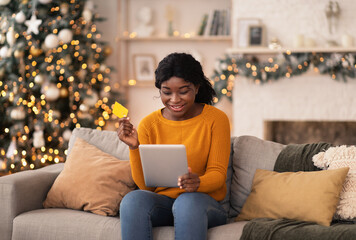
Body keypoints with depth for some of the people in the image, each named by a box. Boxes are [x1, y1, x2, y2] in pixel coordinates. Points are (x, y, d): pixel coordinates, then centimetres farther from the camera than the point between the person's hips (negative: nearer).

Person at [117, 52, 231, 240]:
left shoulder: (215, 119, -1)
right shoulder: (148, 124, 4)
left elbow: (218, 174, -5)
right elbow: (145, 185, 0)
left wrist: (198, 183, -29)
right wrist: (134, 148, -16)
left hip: (205, 201, -2)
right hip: (162, 201, 2)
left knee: (188, 201, -37)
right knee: (133, 199, -31)